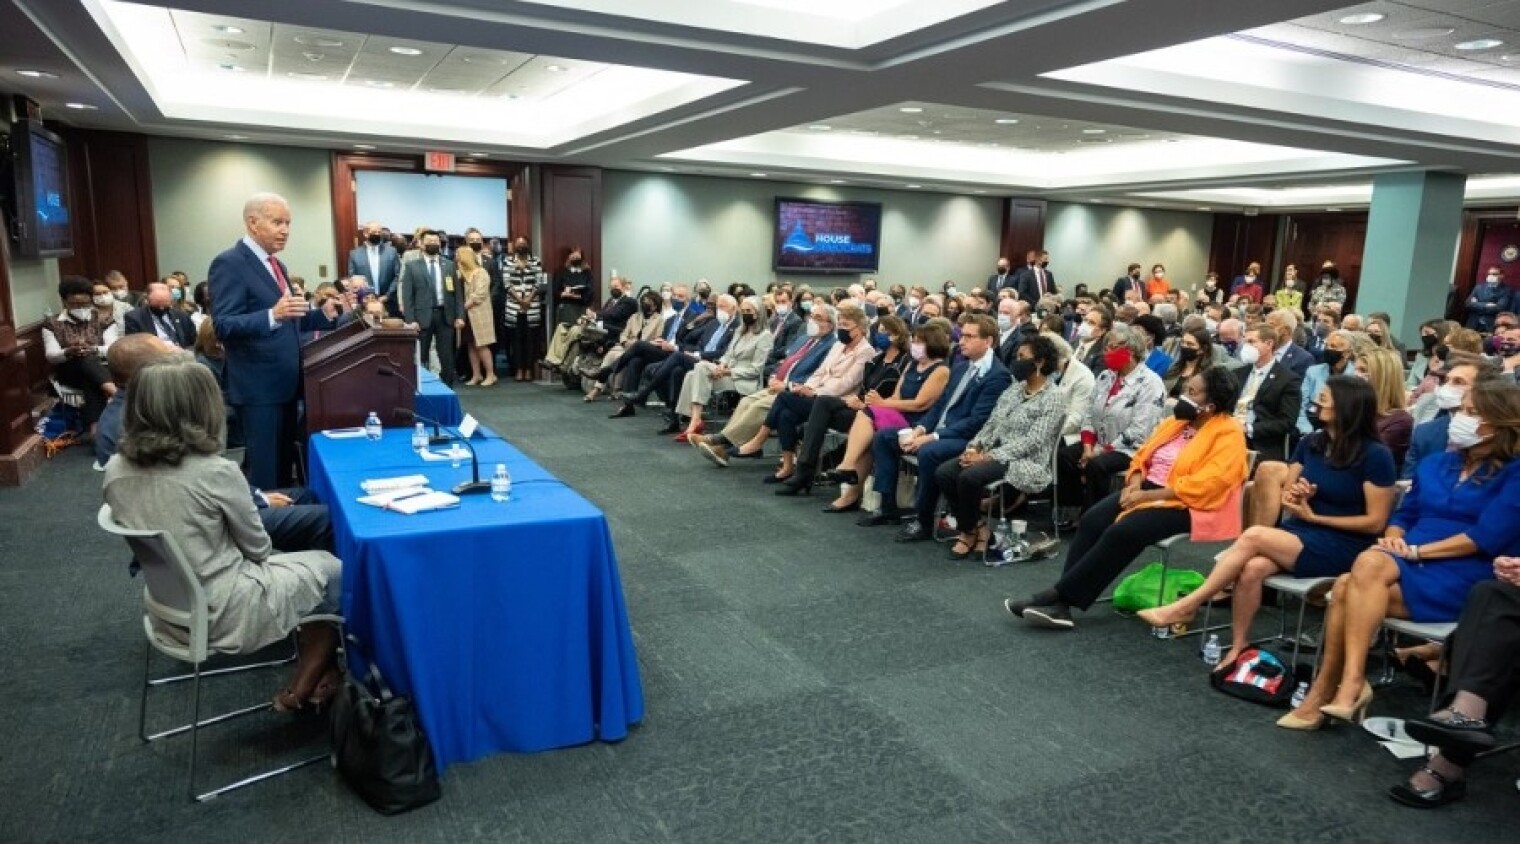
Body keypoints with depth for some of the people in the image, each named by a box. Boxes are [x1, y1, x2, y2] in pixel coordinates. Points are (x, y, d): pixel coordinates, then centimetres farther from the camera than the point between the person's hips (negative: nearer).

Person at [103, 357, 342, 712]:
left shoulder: (115, 470, -6)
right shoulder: (215, 471, -25)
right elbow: (258, 549, -11)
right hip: (222, 614, -7)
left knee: (291, 562, 25)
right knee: (335, 571, 14)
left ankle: (307, 666, 25)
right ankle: (301, 690, 24)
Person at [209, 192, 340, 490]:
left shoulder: (274, 264, 15)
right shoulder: (229, 263, -12)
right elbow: (223, 326, -20)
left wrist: (324, 315, 6)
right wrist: (273, 315, -34)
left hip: (285, 383, 9)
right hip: (259, 387, -9)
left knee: (285, 463, 15)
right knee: (265, 469, -3)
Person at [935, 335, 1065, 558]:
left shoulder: (1052, 399, -9)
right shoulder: (1014, 388, 14)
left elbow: (1030, 442, -18)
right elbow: (991, 423, 14)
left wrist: (987, 457, -22)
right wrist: (974, 447, -5)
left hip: (1026, 462, -7)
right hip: (994, 454, 7)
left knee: (969, 477, -31)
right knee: (943, 473, -16)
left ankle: (969, 531, -5)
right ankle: (977, 525, -2)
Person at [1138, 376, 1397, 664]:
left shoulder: (1375, 455, -10)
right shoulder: (1310, 443, 7)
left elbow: (1376, 522, -10)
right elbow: (1286, 496, 14)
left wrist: (1314, 516, -11)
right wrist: (1296, 496, -10)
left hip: (1342, 547, -5)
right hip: (1300, 533, 5)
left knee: (1253, 536, -28)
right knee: (1252, 568, -28)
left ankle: (1186, 605, -21)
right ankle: (1238, 648, -18)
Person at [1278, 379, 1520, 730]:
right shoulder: (1433, 464, 20)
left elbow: (1486, 537, -12)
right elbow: (1404, 515, 21)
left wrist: (1416, 550, -15)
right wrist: (1394, 539, -2)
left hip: (1465, 578, -5)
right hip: (1410, 567, 5)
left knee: (1371, 563, -35)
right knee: (1346, 586, -29)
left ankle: (1352, 683, -34)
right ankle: (1326, 687, -26)